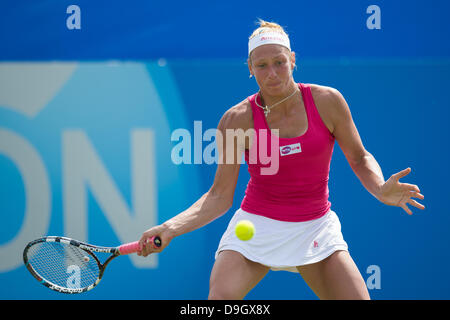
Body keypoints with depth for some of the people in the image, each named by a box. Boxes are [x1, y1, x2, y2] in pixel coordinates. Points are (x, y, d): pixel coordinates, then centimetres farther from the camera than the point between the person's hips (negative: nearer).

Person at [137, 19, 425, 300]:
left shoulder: (326, 101, -8)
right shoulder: (237, 120, -10)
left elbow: (360, 158, 5)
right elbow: (220, 196, -6)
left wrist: (380, 189, -17)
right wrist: (171, 228, -20)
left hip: (315, 229, 2)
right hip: (256, 226, -1)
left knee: (358, 298, -11)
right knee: (220, 296, -22)